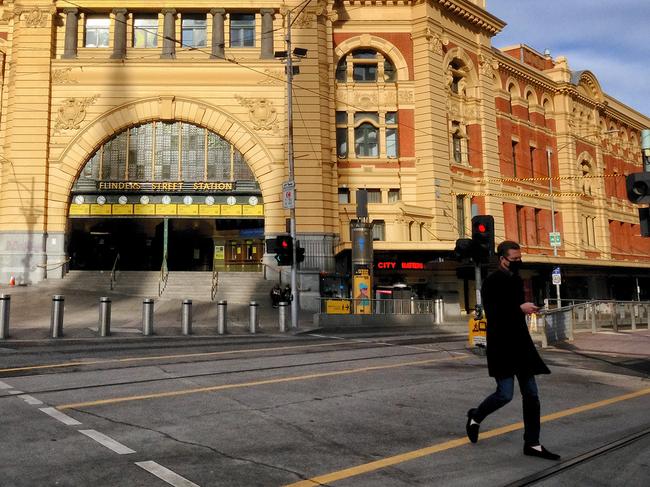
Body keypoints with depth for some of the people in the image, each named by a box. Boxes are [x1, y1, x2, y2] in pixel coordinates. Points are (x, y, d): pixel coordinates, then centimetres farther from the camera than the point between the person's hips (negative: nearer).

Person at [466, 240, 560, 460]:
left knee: (531, 395, 7)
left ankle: (532, 443, 17)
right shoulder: (492, 282, -12)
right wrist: (520, 308, -23)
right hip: (501, 345, -8)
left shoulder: (516, 280, 13)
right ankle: (475, 416, 22)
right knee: (505, 394, -6)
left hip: (520, 343, 8)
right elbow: (492, 313, -22)